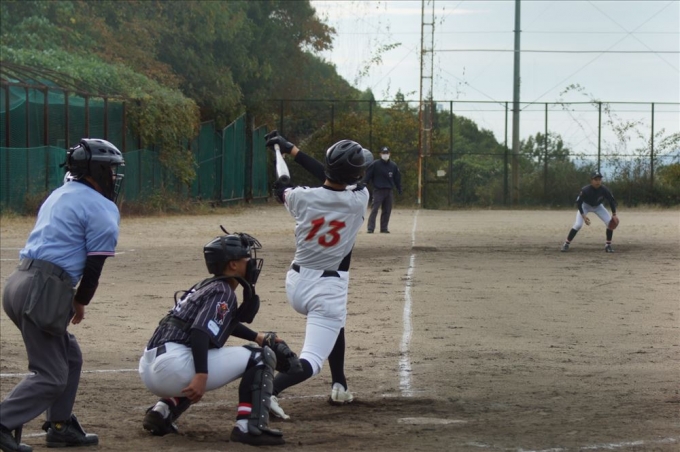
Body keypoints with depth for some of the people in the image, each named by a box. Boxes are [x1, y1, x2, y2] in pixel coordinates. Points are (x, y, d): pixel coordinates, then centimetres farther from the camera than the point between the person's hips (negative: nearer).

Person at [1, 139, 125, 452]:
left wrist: (71, 301, 17)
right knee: (51, 376, -3)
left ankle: (61, 427, 26)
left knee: (70, 357, 22)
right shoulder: (102, 209, -5)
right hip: (42, 293, -9)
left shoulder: (59, 196, 22)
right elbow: (94, 266, -7)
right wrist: (80, 303, 8)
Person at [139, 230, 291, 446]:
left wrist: (257, 337, 47)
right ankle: (250, 426, -13)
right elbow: (200, 332, -19)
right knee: (261, 357, -2)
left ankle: (163, 410, 18)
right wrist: (201, 375, -26)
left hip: (149, 369, 9)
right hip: (174, 367, -9)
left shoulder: (207, 287, 24)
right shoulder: (223, 292, -3)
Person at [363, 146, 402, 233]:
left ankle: (384, 228, 14)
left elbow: (397, 178, 17)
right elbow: (368, 176, -5)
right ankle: (370, 228, -12)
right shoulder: (375, 165, -3)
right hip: (378, 190, -4)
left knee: (387, 211, 6)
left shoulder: (393, 166, 10)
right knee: (374, 209, -10)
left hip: (389, 191, 4)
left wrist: (399, 189, 16)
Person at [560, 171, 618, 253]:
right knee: (578, 225, -21)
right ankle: (566, 244, -7)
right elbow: (578, 202, -25)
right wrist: (583, 216, -33)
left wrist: (614, 214, -25)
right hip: (585, 206, -3)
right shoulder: (585, 190, -35)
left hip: (598, 207, 3)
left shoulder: (604, 190, -29)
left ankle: (608, 245, 2)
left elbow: (612, 201, -15)